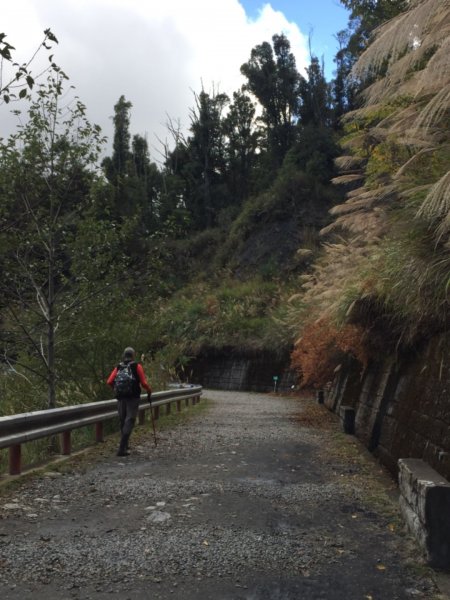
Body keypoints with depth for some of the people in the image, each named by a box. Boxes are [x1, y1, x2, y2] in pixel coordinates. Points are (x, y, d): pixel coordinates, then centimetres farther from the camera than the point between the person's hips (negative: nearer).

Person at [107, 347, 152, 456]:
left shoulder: (118, 367, 7)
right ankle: (122, 449, -14)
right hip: (133, 398, -4)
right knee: (129, 422, -5)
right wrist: (149, 391, 12)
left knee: (123, 421, 18)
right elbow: (144, 383, -8)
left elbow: (109, 382, -2)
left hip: (121, 398, 4)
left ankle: (125, 444, 31)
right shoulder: (137, 366, -3)